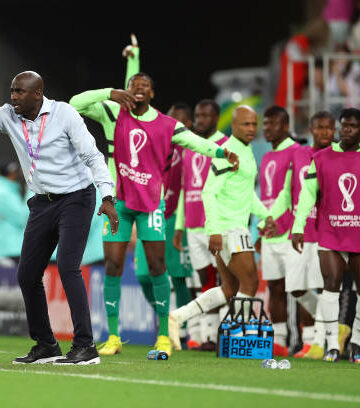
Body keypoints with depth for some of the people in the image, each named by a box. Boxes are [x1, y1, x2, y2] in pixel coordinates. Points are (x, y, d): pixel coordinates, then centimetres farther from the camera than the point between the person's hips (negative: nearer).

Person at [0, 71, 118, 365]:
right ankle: (46, 346, 17)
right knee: (27, 275, 4)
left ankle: (85, 347, -18)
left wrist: (107, 196, -22)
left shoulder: (64, 114, -12)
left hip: (75, 199, -6)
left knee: (67, 268, -19)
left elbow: (92, 155, -13)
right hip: (42, 203, 6)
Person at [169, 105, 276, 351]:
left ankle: (178, 317, 11)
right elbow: (209, 192, -19)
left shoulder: (247, 152, 17)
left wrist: (265, 215, 13)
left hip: (236, 227, 10)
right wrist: (215, 230, -24)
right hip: (226, 228, -10)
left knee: (230, 289, 10)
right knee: (250, 284, -8)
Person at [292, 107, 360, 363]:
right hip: (330, 234, -1)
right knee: (331, 284, -12)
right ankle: (332, 344, -7)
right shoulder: (322, 158, 4)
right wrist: (298, 228, -2)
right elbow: (308, 193, 5)